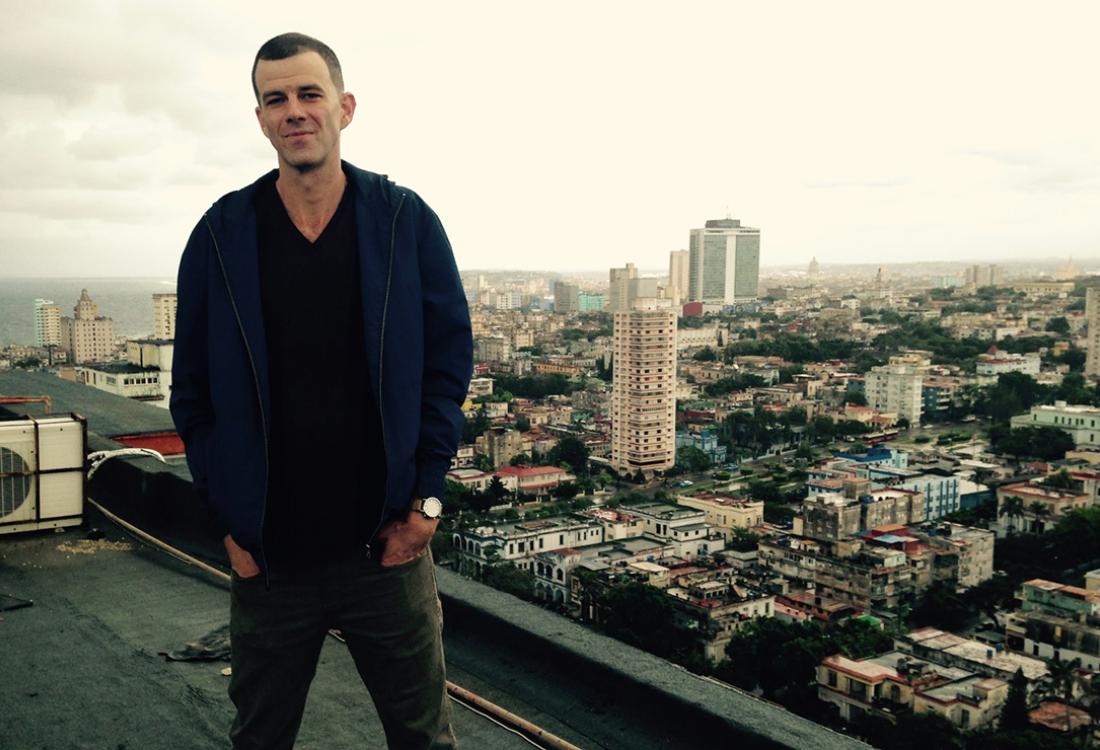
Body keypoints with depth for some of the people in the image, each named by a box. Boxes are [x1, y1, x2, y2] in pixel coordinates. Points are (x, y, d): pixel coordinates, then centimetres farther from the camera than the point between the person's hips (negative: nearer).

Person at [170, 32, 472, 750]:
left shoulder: (406, 221, -2)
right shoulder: (222, 234, 0)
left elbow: (450, 361, -1)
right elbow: (193, 392, 3)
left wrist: (426, 498, -6)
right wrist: (229, 518, -2)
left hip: (389, 547, -1)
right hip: (267, 556, 1)